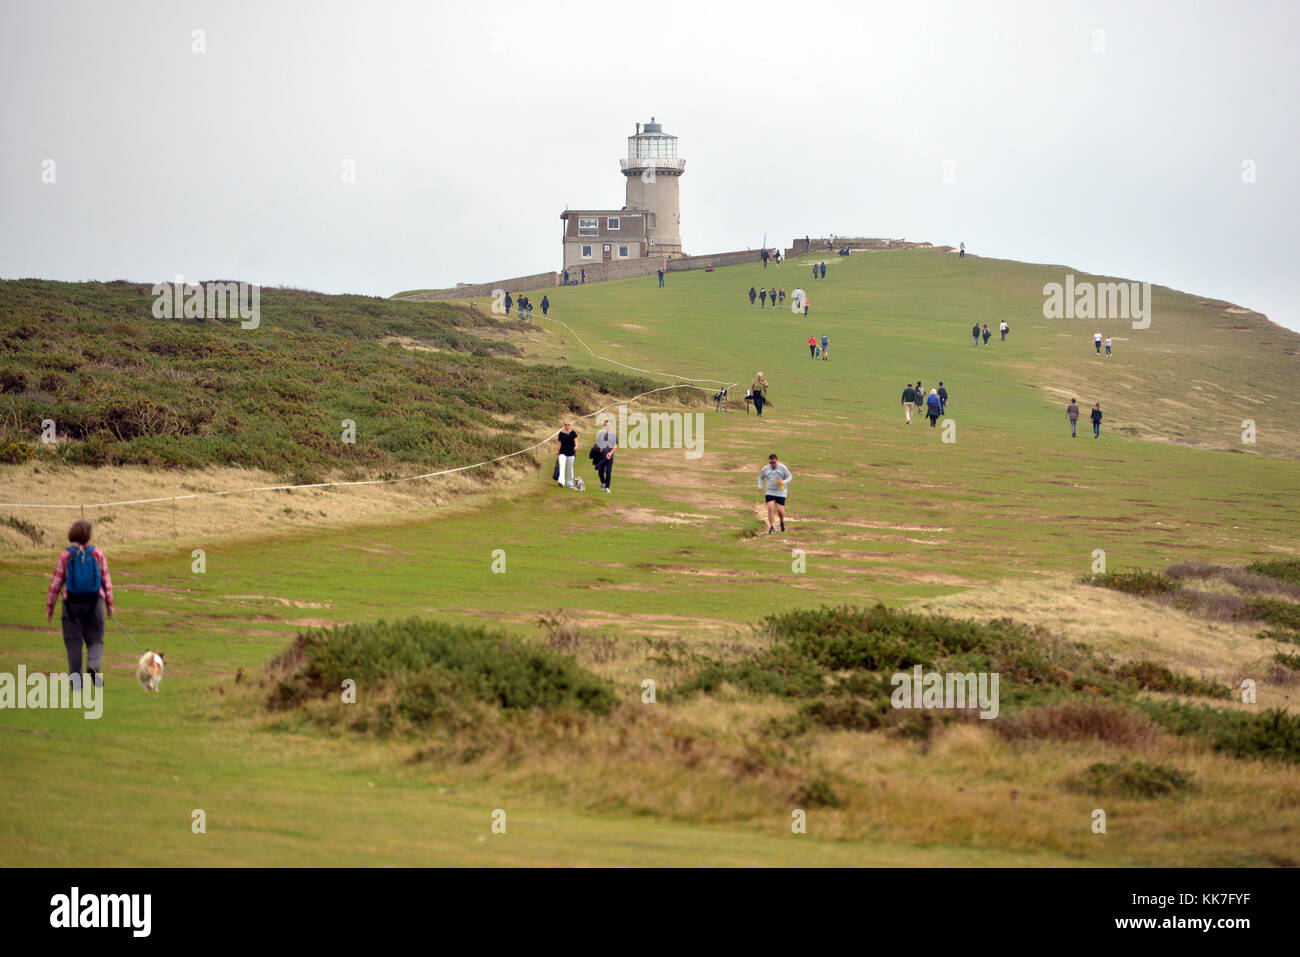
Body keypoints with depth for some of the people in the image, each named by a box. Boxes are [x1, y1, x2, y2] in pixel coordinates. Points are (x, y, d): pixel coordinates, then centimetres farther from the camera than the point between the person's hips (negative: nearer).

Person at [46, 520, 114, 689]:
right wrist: (110, 605, 10)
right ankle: (94, 666, -19)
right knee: (95, 639, 9)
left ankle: (76, 678, 5)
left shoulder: (66, 555, -3)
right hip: (95, 602, 0)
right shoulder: (97, 554, 0)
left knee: (73, 642, 8)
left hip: (72, 602, 0)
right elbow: (106, 581, 2)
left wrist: (49, 606, 6)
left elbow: (56, 582, -2)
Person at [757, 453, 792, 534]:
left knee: (780, 510, -5)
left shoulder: (782, 468, -4)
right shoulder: (765, 469, 4)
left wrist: (784, 482, -17)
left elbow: (789, 477, 2)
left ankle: (782, 522, 28)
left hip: (780, 493, -2)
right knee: (770, 508, -15)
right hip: (769, 492, 2)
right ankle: (772, 527, -9)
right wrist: (760, 486, 1)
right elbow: (761, 478, 19)